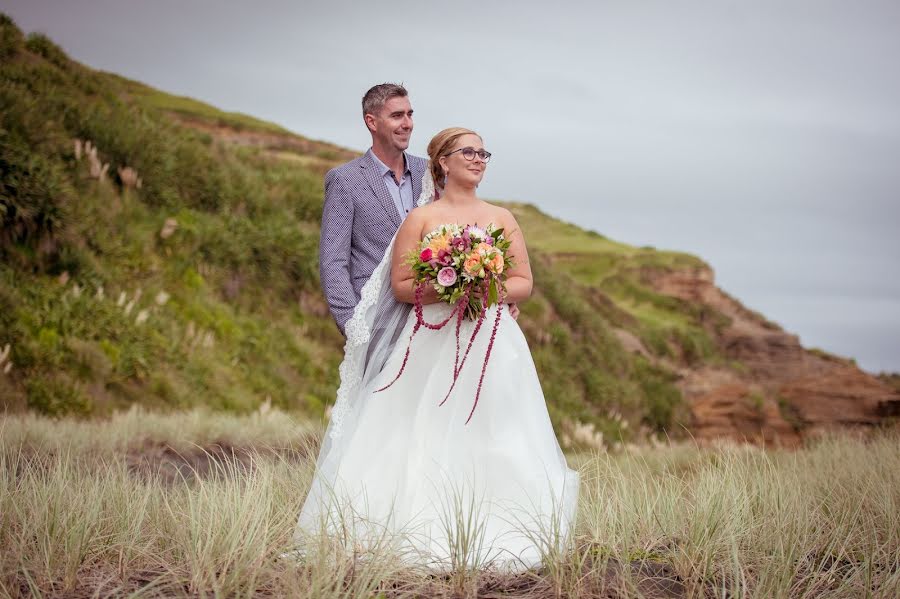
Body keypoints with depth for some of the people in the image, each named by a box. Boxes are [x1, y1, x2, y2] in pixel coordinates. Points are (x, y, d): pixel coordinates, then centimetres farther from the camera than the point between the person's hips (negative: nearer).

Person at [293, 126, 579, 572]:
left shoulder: (503, 219, 12)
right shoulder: (421, 218, 4)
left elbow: (524, 282, 12)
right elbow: (400, 285, 0)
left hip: (492, 344, 2)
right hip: (432, 347, -2)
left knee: (487, 439, -2)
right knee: (425, 440, -8)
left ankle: (485, 534, 3)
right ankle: (425, 531, -3)